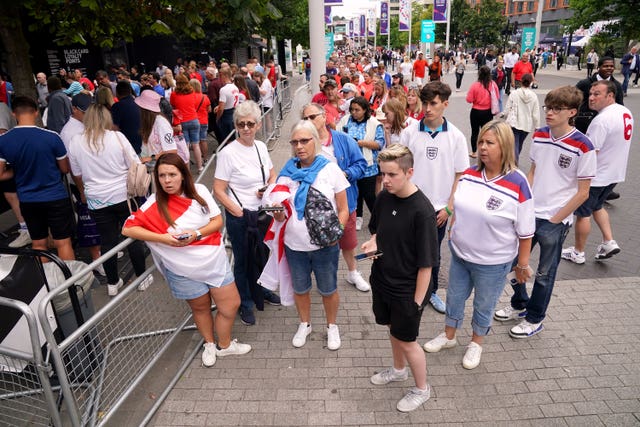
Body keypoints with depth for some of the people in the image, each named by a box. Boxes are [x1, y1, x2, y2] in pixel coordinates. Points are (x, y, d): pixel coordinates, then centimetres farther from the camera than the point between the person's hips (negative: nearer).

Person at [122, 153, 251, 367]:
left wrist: (196, 233, -20)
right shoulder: (154, 204, -11)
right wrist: (163, 238, -22)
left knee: (231, 304, 8)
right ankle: (209, 344, 45)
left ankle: (224, 345, 35)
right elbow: (128, 229, -14)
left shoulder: (199, 191, -5)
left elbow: (218, 221, -3)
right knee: (201, 307, 17)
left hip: (214, 259, 2)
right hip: (184, 270, -2)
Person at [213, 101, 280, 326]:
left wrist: (268, 190, -7)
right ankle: (245, 303, 33)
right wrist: (239, 213, -18)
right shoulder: (228, 153, -17)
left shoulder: (261, 147, 1)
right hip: (240, 217, -5)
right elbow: (218, 190, -15)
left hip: (263, 212, 6)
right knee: (242, 260, 12)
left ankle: (260, 290, 47)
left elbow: (272, 176, 14)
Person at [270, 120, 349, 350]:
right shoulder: (286, 172, 0)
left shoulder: (330, 169, -8)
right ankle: (304, 324, 47)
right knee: (300, 288, 20)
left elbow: (343, 210, -5)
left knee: (328, 290, 15)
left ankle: (332, 326, 42)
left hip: (325, 245, -2)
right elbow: (281, 216, 4)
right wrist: (278, 214, -20)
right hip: (295, 245, 3)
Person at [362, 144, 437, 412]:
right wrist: (373, 242, -10)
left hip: (407, 290, -6)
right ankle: (398, 369, 53)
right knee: (392, 327, 26)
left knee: (406, 339, 11)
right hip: (381, 280, 6)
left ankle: (421, 389, 37)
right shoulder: (384, 197, -7)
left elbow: (426, 263, -21)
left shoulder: (422, 211, -27)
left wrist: (417, 301, -15)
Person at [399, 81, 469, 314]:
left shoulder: (456, 136, -5)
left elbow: (460, 174, -1)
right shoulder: (409, 132, -6)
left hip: (439, 207, 1)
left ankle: (431, 291, 36)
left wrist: (449, 207, -5)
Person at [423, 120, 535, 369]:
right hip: (459, 255, 5)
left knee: (483, 306, 18)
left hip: (492, 263, -4)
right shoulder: (469, 174, -7)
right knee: (454, 297, 21)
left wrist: (522, 265, -7)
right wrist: (452, 235, 12)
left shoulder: (517, 184, -21)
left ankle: (476, 343, 44)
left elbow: (525, 232, -13)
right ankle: (449, 336, 46)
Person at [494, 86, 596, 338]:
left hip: (555, 221, -5)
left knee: (544, 273, 11)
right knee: (514, 261, 14)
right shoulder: (539, 136, 1)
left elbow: (582, 192, -11)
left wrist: (555, 220, -10)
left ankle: (534, 319, 31)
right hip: (529, 213, 5)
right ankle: (519, 305, 39)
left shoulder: (583, 147, -15)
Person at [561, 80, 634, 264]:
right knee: (597, 206, 27)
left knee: (583, 213, 6)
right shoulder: (626, 112, 5)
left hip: (596, 176, -9)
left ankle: (578, 253, 19)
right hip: (615, 173, 9)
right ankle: (609, 242, 22)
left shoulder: (601, 120, -26)